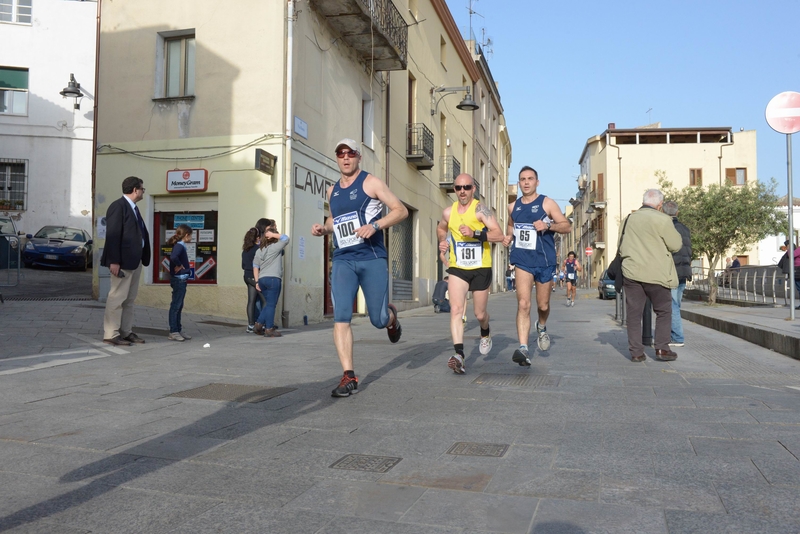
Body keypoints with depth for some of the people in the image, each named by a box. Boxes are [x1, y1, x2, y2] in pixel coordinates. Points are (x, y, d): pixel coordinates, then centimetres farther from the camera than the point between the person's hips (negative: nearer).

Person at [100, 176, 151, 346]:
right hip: (123, 261, -10)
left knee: (130, 299, 13)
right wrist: (114, 261, -21)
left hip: (135, 260, 10)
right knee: (117, 298, -4)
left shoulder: (133, 208, 16)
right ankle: (111, 334, 2)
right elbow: (112, 235, -16)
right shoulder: (118, 206, -11)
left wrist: (143, 258, 8)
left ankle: (126, 332, 20)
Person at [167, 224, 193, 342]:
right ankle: (173, 332, 0)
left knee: (179, 306, 15)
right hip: (179, 280, -10)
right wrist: (179, 265, -19)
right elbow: (173, 257, -34)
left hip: (182, 280, 10)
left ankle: (179, 330, 23)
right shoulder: (179, 246, -16)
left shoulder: (181, 246, 14)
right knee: (175, 306, -4)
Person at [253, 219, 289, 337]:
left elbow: (255, 267, 13)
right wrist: (273, 234, -4)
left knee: (268, 303, 17)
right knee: (271, 304, -3)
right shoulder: (275, 247, -5)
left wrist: (257, 281, 13)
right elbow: (286, 238, -3)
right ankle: (269, 329, -1)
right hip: (273, 279, -7)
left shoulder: (259, 250, 15)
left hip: (262, 279, 7)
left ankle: (258, 325, 12)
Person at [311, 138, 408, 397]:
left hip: (373, 259, -4)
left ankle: (391, 316, 40)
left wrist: (374, 226, -19)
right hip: (342, 261, 4)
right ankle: (349, 377, -6)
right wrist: (323, 228, 9)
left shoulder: (370, 182, -2)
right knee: (340, 318, -11)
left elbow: (401, 210, -5)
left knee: (379, 320, 2)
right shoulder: (332, 191, 15)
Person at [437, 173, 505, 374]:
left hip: (481, 269, -2)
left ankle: (485, 333, 45)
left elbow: (499, 235, -21)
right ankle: (459, 355, -22)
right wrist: (442, 244, 8)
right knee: (456, 309, -17)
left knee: (480, 314, 10)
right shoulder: (448, 212, 3)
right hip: (457, 268, 3)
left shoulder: (480, 209, -11)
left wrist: (475, 233, -32)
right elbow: (441, 229, 26)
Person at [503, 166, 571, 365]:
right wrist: (508, 237, 6)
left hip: (545, 261, -1)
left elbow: (567, 226, -3)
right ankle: (523, 348, -18)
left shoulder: (547, 203, -2)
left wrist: (548, 225, -21)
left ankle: (542, 327, 45)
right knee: (523, 304, -14)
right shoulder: (513, 207, 9)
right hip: (523, 261, 1)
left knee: (543, 305, 11)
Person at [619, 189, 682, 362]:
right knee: (664, 311, 10)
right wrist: (673, 232, 13)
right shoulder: (661, 219, -8)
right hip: (655, 274, -4)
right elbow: (676, 245, -3)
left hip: (631, 272, 4)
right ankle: (662, 348, 6)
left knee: (634, 313, 5)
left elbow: (621, 248, 18)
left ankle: (636, 352, 5)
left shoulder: (628, 219, 10)